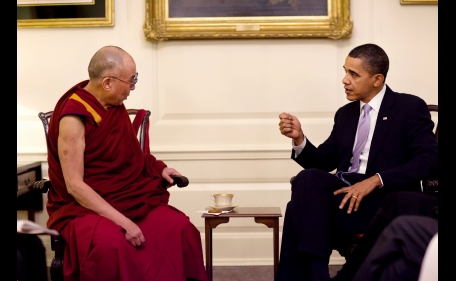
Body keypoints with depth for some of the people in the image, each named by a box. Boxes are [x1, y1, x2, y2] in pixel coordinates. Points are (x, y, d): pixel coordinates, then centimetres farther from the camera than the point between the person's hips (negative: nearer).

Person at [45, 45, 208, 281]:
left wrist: (159, 169, 7)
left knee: (179, 227, -21)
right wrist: (121, 221, -27)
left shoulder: (116, 105, 5)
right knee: (110, 244, -38)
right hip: (84, 207, -6)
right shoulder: (73, 118, -18)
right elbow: (74, 186, -21)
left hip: (128, 198, 6)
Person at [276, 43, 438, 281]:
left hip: (387, 200, -5)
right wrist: (299, 138, -3)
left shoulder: (410, 108, 1)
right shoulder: (345, 113, 19)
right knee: (308, 178, -30)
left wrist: (375, 180, -20)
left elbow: (430, 161, -11)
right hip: (346, 192, 6)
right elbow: (323, 162, 17)